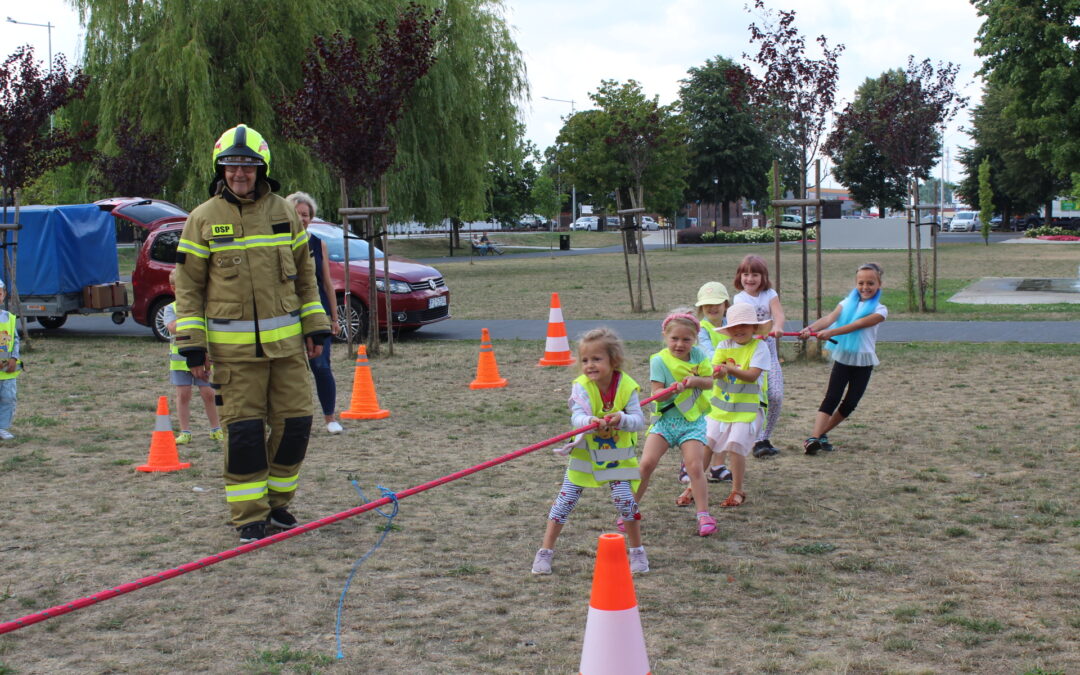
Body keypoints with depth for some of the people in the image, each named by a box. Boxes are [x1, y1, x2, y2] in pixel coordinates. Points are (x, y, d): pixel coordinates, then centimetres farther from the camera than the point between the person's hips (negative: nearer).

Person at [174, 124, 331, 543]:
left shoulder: (283, 214, 9)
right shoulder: (204, 219, 1)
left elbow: (305, 275, 17)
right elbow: (187, 285, 2)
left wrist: (314, 327, 11)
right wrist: (192, 344, -4)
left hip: (285, 340, 3)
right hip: (232, 346, -3)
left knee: (295, 421, 3)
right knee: (243, 428, -3)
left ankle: (276, 501, 22)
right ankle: (249, 516, 8)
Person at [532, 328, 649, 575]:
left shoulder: (627, 387, -14)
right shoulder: (582, 386, -17)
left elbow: (639, 420, -18)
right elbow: (576, 416, -30)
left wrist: (622, 419, -39)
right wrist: (590, 421, -52)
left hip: (617, 456, 0)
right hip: (584, 453, 0)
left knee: (625, 499, -9)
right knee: (565, 501, 1)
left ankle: (637, 551, 12)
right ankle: (545, 552, 12)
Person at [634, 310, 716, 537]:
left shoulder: (697, 354, 1)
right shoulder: (659, 360, -8)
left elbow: (709, 382, 2)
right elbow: (657, 394, -12)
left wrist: (695, 380, -19)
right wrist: (673, 390, -32)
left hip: (692, 420, 1)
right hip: (665, 418, -1)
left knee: (695, 466, -10)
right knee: (647, 463, -11)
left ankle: (704, 515, 0)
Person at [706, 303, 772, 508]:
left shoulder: (759, 347, -7)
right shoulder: (724, 346, 6)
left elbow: (752, 375, -18)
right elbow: (715, 369, -6)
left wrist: (729, 369, -31)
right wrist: (718, 371, -31)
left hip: (748, 407, -4)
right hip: (720, 405, 4)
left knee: (735, 446, -11)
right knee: (705, 443, 1)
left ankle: (737, 492, 8)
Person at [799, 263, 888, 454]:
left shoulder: (879, 310, -4)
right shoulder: (848, 303, 5)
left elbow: (857, 325, -21)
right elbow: (830, 318, -14)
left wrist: (831, 332, -35)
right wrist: (811, 328, -35)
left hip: (864, 361, 0)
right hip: (843, 358, 0)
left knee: (850, 403, 2)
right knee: (831, 398, -13)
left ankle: (822, 433, 17)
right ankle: (814, 437, -22)